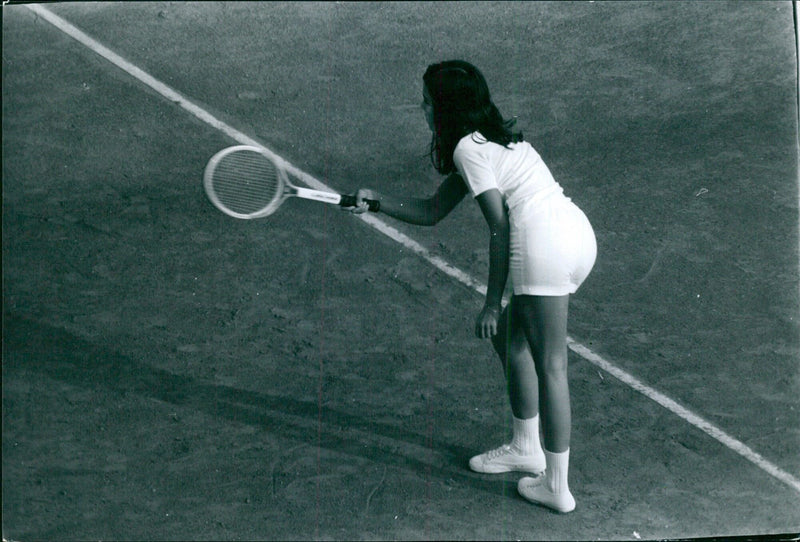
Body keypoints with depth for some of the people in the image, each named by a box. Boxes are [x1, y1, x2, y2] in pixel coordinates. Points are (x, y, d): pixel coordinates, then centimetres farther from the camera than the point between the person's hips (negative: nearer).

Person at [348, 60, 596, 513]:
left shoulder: (468, 148, -5)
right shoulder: (490, 138, 24)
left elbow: (500, 227, -11)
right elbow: (432, 212, 28)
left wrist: (492, 304, -7)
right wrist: (377, 201, 24)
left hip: (545, 244, -10)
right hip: (577, 233, 10)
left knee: (550, 366, -3)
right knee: (510, 335, 23)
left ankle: (557, 486, 7)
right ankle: (526, 447, 34)